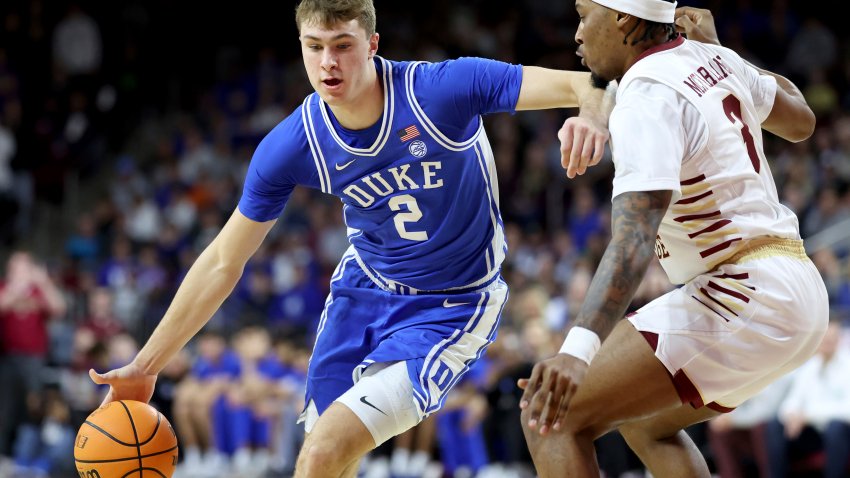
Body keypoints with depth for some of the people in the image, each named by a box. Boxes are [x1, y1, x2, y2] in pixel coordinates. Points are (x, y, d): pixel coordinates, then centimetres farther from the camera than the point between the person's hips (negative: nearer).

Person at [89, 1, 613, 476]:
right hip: (365, 287, 4)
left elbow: (588, 85, -28)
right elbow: (223, 262, -4)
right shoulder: (291, 147, -14)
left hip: (450, 309, -4)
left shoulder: (442, 89, -26)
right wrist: (146, 367, -5)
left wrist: (590, 116, -53)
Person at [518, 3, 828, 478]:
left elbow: (635, 237, -31)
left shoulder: (648, 99, -16)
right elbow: (801, 121, 29)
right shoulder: (714, 60, 10)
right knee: (645, 422, 29)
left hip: (745, 297, -10)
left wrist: (579, 348, -42)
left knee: (551, 417, -13)